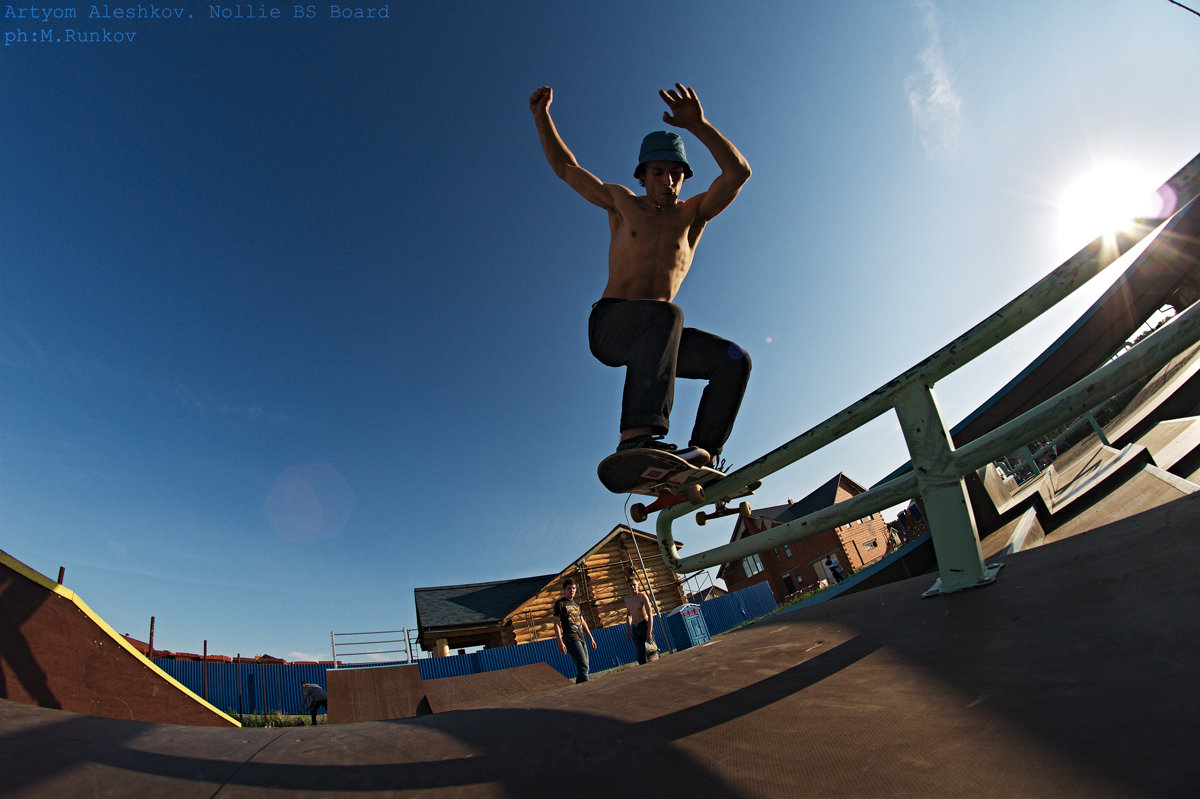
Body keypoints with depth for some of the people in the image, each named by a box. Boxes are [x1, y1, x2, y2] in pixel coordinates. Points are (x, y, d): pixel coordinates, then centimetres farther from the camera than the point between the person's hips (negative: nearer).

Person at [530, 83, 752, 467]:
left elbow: (739, 172, -4)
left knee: (734, 360, -16)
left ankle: (702, 452, -23)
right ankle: (636, 436, -52)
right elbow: (566, 167, 24)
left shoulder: (694, 213, 13)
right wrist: (542, 116, 15)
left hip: (651, 334, 4)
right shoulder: (621, 202, 14)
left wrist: (699, 126, -15)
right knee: (665, 316, -37)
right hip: (608, 326, -3)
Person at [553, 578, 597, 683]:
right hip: (570, 638, -8)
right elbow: (556, 624, -8)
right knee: (583, 666, -18)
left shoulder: (576, 604, 19)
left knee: (584, 666, 7)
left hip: (581, 638, 8)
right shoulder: (560, 603, -3)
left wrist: (591, 638, 20)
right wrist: (560, 642, -17)